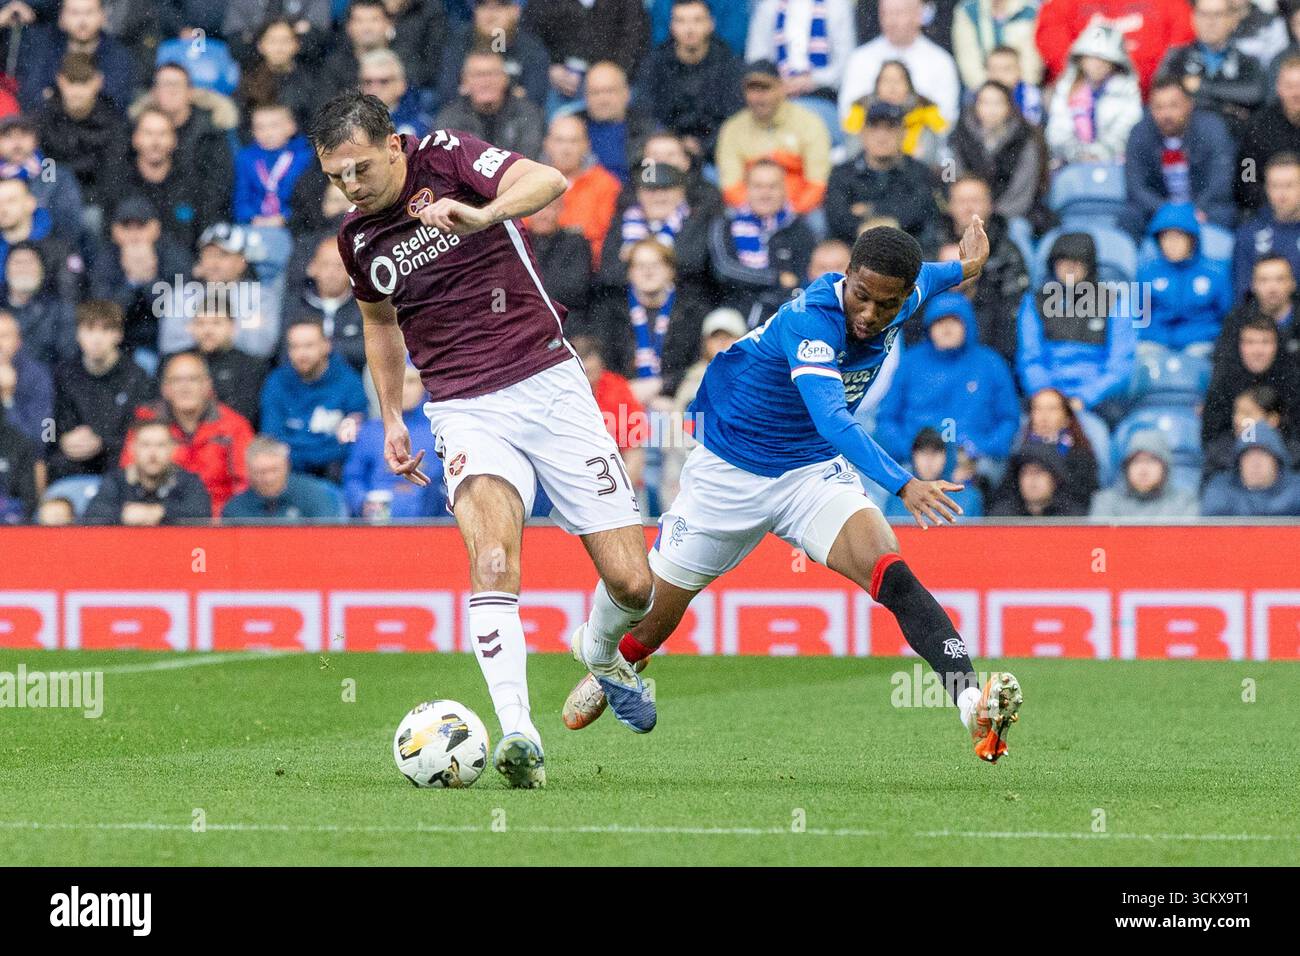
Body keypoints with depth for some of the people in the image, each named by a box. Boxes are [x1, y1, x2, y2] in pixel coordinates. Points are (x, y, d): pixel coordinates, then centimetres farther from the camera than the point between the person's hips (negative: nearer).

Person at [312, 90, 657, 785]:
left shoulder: (448, 159, -6)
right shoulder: (356, 239, 8)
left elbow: (548, 180, -25)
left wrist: (481, 215, -44)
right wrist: (391, 420, 21)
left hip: (549, 383, -2)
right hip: (467, 411, 2)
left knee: (631, 583, -3)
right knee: (493, 557, -27)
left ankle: (600, 650, 33)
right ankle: (518, 734, -37)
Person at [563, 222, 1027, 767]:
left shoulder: (896, 302, -11)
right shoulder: (809, 321, -34)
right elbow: (831, 418, -49)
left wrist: (961, 269, 37)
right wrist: (902, 486, -61)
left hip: (816, 472, 4)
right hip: (731, 471, -4)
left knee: (890, 573, -27)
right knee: (651, 621, 11)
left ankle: (972, 703, -40)